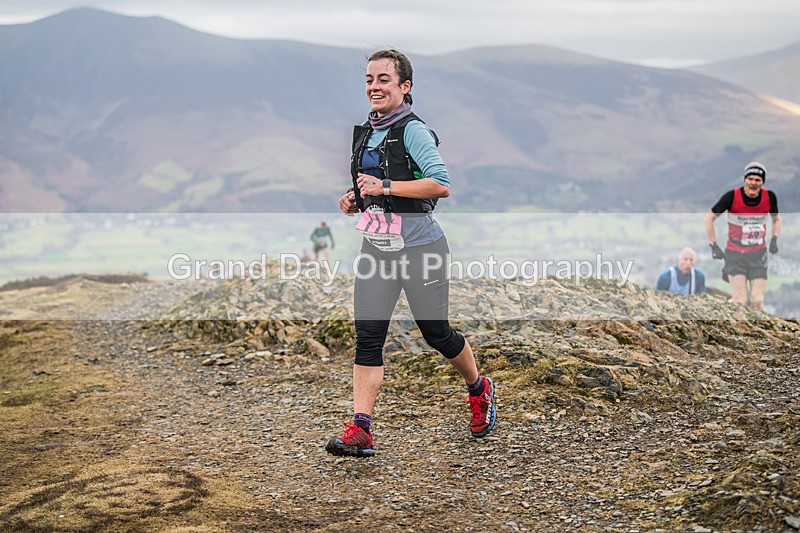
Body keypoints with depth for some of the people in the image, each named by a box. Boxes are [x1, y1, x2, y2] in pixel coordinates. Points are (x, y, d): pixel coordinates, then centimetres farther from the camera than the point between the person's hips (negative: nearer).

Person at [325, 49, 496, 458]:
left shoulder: (413, 131, -14)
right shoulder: (365, 132, 10)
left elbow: (441, 185, -24)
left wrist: (384, 187, -24)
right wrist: (355, 198, 5)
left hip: (419, 247, -6)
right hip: (376, 247, 6)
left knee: (436, 333, 7)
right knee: (367, 336, -4)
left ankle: (480, 391, 35)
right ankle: (359, 431, -6)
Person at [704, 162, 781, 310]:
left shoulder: (770, 197, -6)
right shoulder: (732, 197, -15)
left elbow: (776, 219, 16)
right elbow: (709, 218, -4)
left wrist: (774, 239, 2)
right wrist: (713, 245, -6)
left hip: (758, 254, 3)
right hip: (735, 253, -3)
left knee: (758, 301, -1)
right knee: (740, 301, -10)